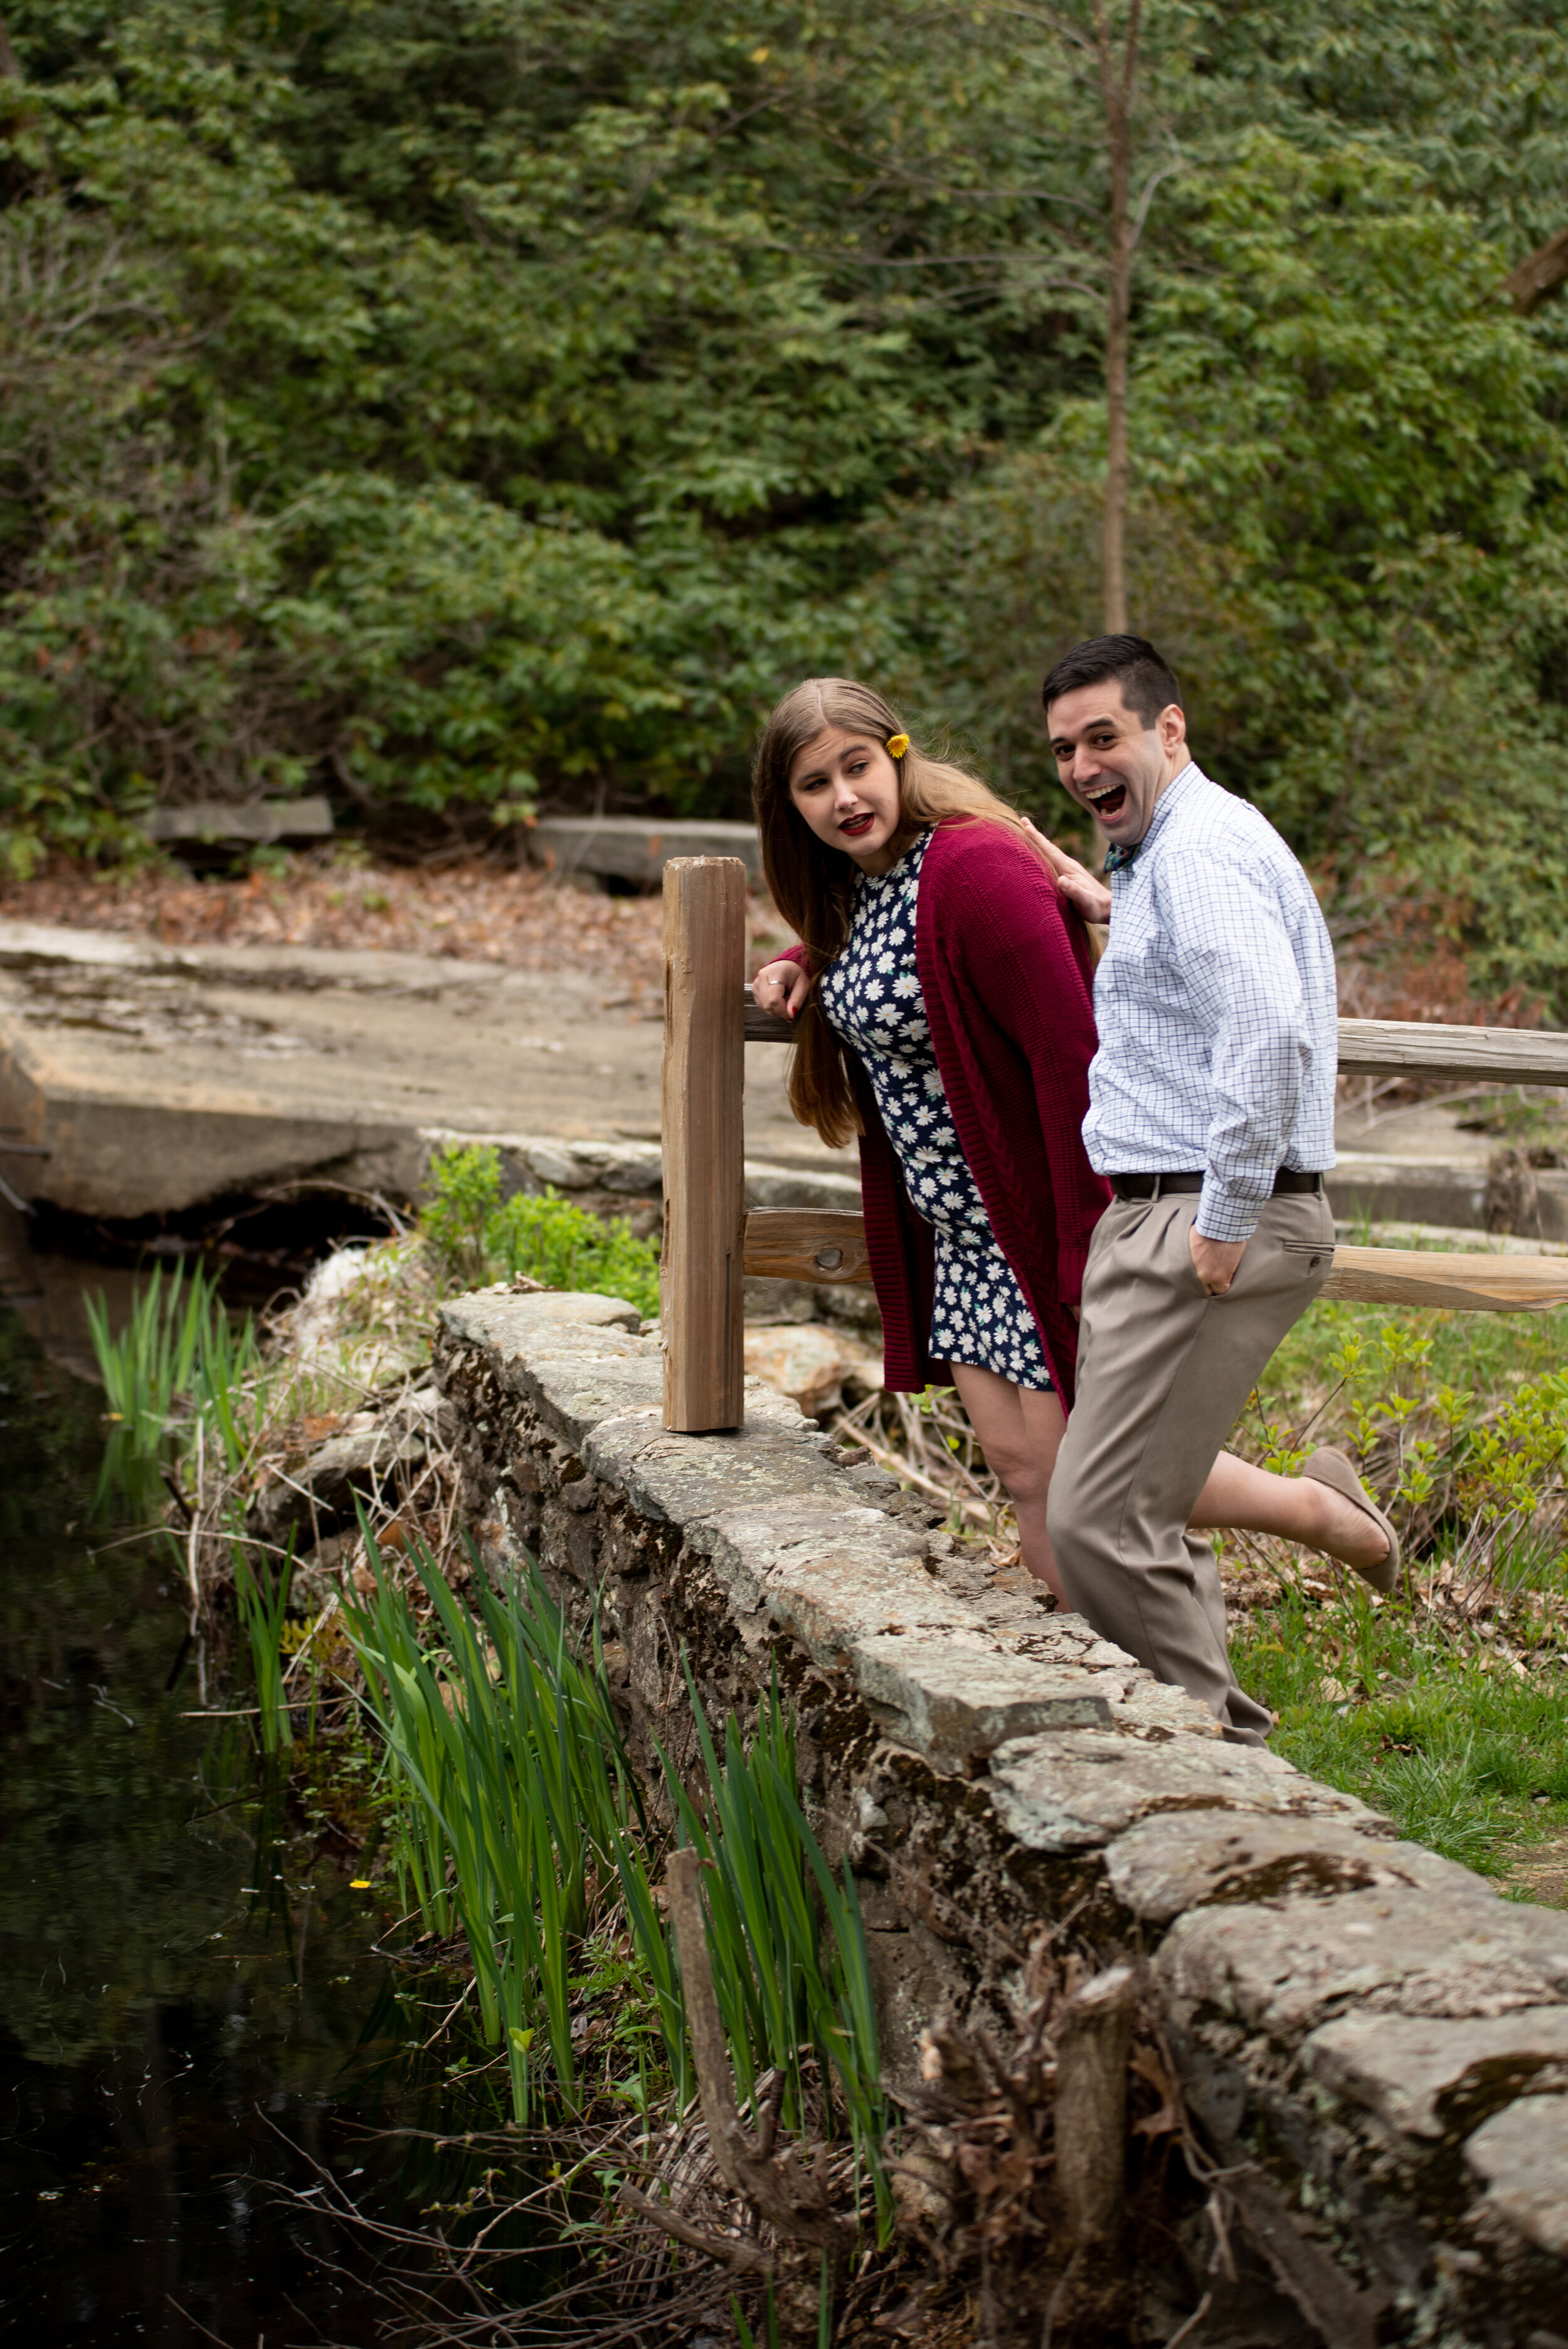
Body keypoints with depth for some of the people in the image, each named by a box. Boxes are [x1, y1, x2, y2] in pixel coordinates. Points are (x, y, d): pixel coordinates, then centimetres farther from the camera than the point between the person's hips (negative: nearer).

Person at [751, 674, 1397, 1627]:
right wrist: (803, 962, 10)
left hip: (1042, 1216, -9)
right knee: (1024, 1468, 6)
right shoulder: (854, 885, 7)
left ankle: (1316, 1511, 15)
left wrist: (1088, 1248, -24)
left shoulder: (977, 867, -21)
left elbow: (1071, 1056, -23)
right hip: (961, 1232, 9)